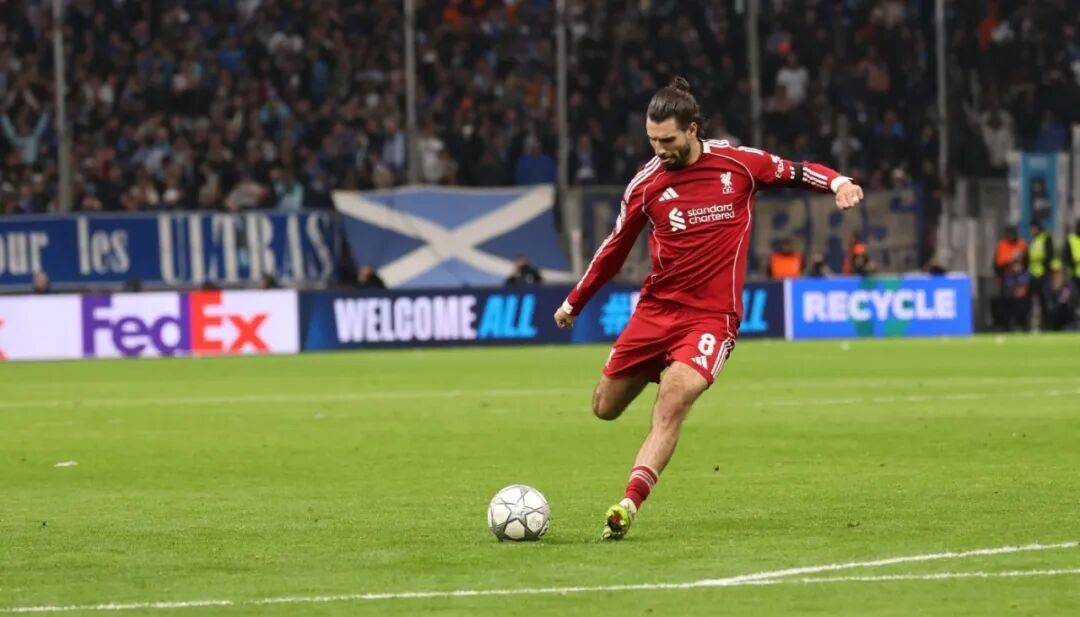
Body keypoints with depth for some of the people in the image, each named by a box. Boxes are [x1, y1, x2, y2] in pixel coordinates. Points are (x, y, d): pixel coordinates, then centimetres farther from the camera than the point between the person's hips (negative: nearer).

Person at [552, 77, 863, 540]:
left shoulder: (739, 163, -3)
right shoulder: (646, 184, 1)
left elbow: (794, 172, 12)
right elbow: (615, 248, 14)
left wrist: (837, 182, -9)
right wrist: (574, 303, 21)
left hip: (712, 315, -3)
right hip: (657, 307, 3)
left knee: (671, 406, -24)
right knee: (606, 408, 7)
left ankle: (629, 504, -31)